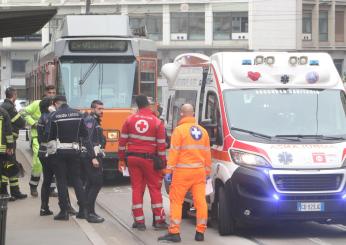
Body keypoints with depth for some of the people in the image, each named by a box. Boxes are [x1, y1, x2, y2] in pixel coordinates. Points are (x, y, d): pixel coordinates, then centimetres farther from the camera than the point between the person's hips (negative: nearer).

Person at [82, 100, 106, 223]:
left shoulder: (95, 121, 20)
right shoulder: (90, 120, -12)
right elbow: (87, 140, -21)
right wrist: (93, 157, -26)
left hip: (93, 156, 11)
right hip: (92, 156, -11)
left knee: (91, 183, 15)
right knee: (97, 183, -12)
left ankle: (85, 210, 21)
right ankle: (90, 213, -13)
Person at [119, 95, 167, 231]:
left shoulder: (130, 120, 1)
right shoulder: (157, 122, -6)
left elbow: (122, 141, 3)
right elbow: (161, 145, -6)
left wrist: (121, 158, 11)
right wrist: (162, 163, 1)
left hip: (132, 158, 2)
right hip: (149, 159, -2)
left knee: (136, 188, 8)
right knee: (155, 188, 6)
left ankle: (139, 220, 7)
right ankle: (159, 221, 6)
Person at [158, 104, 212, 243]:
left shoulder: (179, 130, -6)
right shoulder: (202, 131, 11)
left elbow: (174, 152, -10)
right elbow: (207, 153, 14)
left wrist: (169, 171, -7)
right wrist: (207, 172, 20)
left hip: (183, 171, -5)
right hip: (199, 171, 5)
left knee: (176, 201, 0)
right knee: (200, 201, 5)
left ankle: (174, 232, -4)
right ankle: (200, 232, 7)